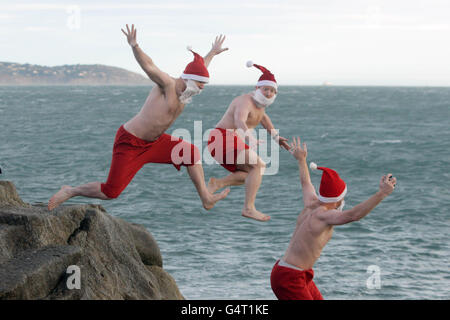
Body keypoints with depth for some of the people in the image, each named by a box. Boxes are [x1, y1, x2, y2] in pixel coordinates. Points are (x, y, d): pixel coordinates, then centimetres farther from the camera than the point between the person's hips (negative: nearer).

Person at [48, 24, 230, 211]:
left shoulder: (183, 90, 4)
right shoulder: (167, 84, -19)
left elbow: (199, 69, 25)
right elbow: (148, 65, -36)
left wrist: (212, 53, 40)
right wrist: (134, 45, -52)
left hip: (152, 142, 9)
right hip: (129, 143, -9)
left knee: (192, 152, 4)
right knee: (110, 192, -8)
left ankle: (206, 199, 12)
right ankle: (70, 192, 14)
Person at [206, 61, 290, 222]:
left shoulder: (259, 102, 14)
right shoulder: (245, 102, -17)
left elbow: (262, 116, 36)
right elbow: (239, 122, -37)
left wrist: (276, 137, 33)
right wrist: (251, 140, -53)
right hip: (223, 138, -10)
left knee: (252, 175, 15)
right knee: (259, 166, -17)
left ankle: (216, 184, 2)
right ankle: (249, 208, -23)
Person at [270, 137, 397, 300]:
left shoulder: (312, 203, 3)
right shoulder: (323, 215, -23)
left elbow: (306, 183, 25)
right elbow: (354, 215, -40)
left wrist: (301, 160, 44)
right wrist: (381, 194, -45)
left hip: (300, 275, 10)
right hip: (288, 280, -10)